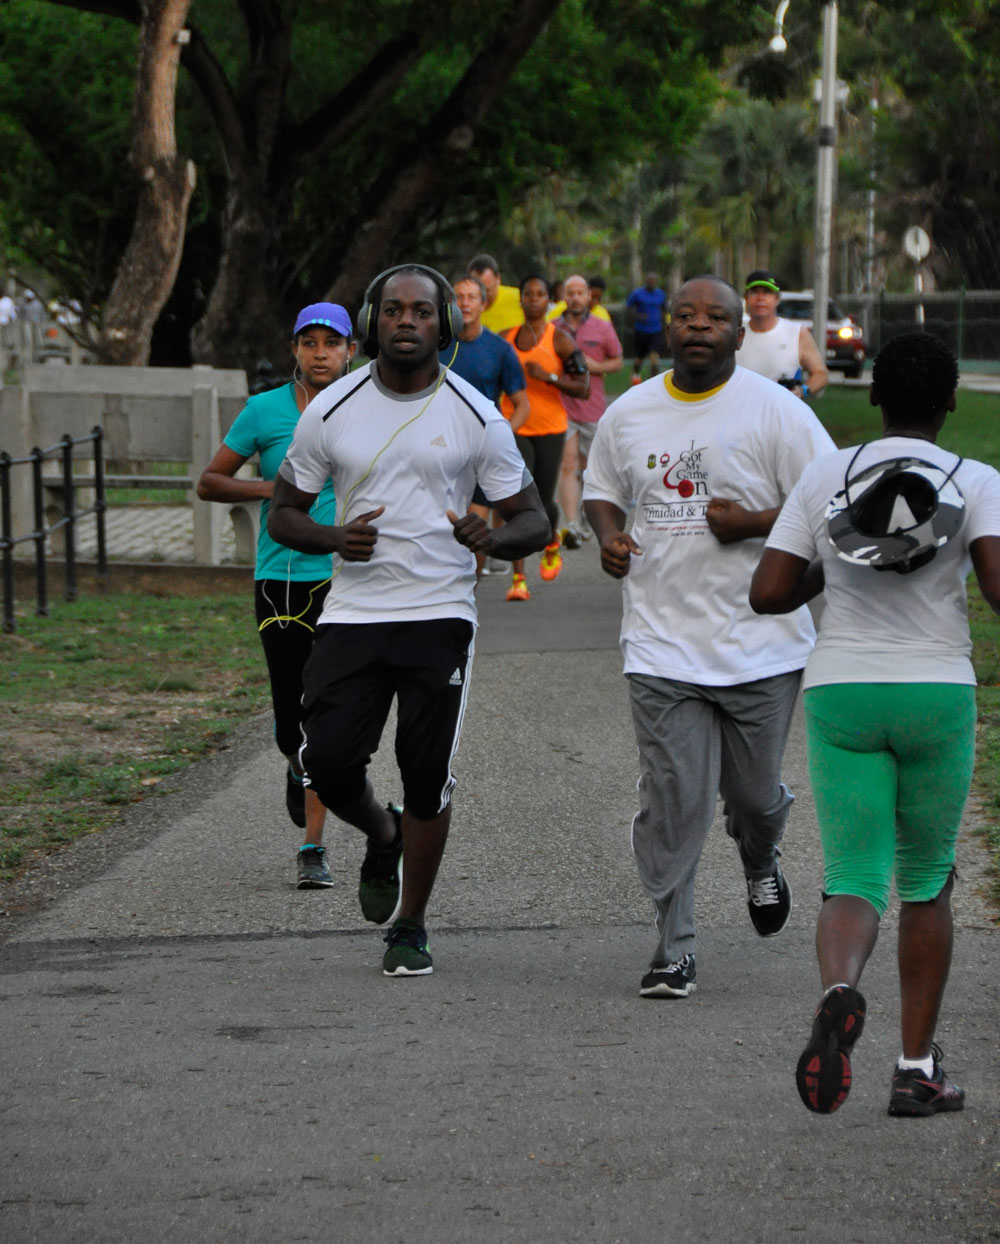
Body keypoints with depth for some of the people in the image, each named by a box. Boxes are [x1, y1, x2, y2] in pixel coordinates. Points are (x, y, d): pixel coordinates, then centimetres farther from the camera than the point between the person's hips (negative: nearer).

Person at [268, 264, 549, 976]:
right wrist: (333, 539, -13)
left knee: (427, 777, -1)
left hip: (440, 616, -1)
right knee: (328, 762, -7)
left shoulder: (477, 417, -1)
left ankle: (411, 926, 16)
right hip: (352, 615, 1)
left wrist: (492, 539, -19)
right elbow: (283, 512, 9)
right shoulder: (332, 411, 2)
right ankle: (384, 838, 28)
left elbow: (534, 521, 4)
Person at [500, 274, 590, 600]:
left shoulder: (560, 340, -4)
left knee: (543, 502, 6)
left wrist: (548, 377, -20)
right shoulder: (507, 338, 7)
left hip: (550, 428, -1)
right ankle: (518, 580, -14)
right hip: (514, 427, 1)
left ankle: (551, 544, 42)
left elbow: (583, 387, -7)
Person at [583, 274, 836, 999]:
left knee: (752, 793, 8)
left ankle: (761, 863, 44)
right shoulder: (629, 413, 7)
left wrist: (753, 523, -17)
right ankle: (674, 948, 4)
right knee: (672, 800, -6)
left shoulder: (776, 411, -5)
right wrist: (609, 536, 2)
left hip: (761, 645, -1)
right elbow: (603, 488, 24)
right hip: (663, 642, 2)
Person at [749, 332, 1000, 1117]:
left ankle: (840, 990, -34)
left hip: (841, 691, 1)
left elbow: (768, 594, 0)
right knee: (927, 882, 16)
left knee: (855, 880, 0)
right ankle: (918, 1067, 16)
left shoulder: (826, 477, 3)